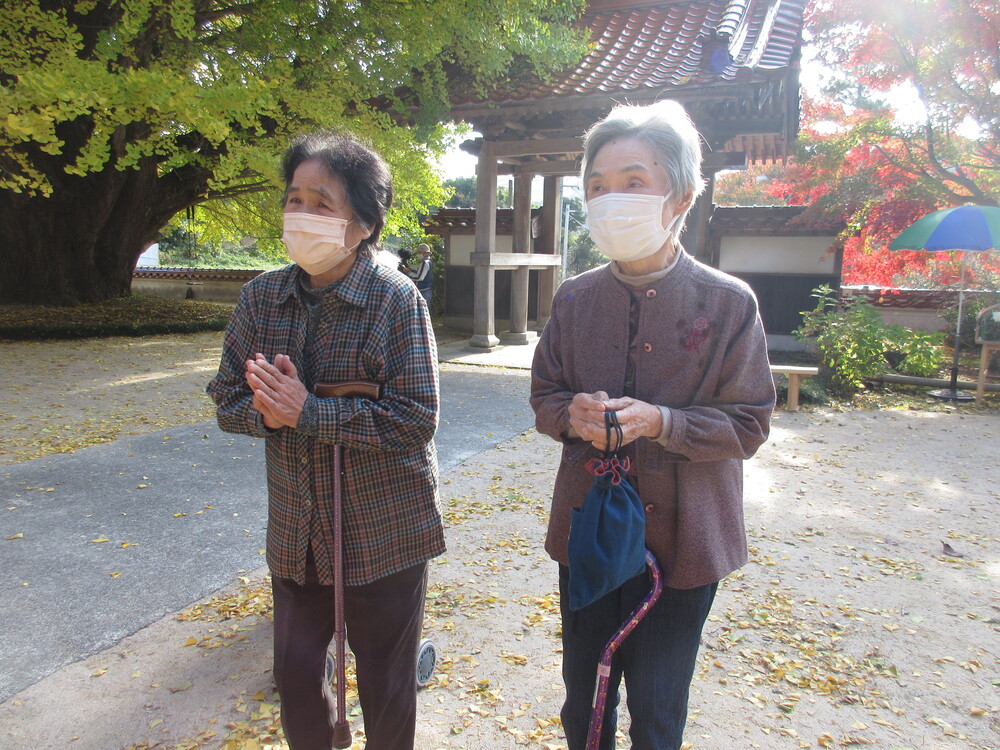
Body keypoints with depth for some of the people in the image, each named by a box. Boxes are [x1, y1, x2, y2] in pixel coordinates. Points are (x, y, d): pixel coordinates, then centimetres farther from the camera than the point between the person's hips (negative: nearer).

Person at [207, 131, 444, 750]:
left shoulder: (397, 300, -15)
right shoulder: (261, 297, 0)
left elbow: (416, 418, -19)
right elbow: (227, 397, 4)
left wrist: (309, 413, -23)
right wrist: (269, 412, -18)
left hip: (385, 531, -4)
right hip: (297, 531, 4)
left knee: (386, 683, 15)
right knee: (296, 677, 17)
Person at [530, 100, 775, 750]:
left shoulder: (728, 302, -12)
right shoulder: (575, 298, -1)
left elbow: (750, 423, -8)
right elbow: (544, 395, 7)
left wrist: (661, 422, -24)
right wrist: (573, 413, -16)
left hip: (679, 538, -3)